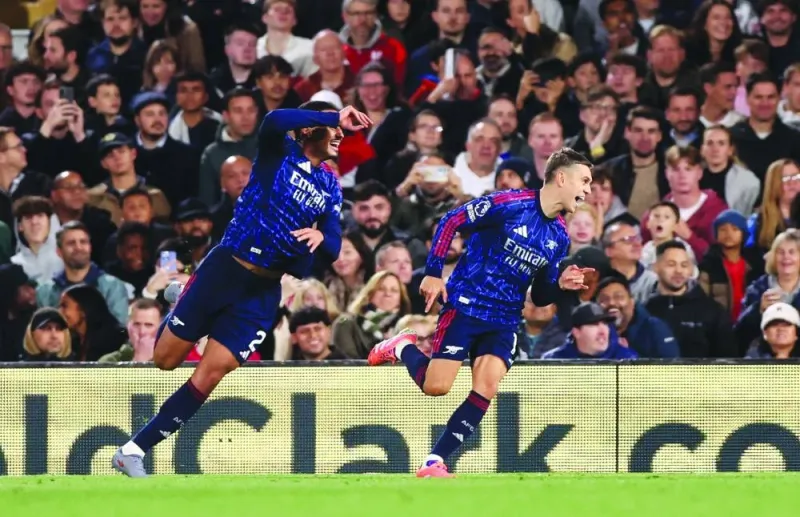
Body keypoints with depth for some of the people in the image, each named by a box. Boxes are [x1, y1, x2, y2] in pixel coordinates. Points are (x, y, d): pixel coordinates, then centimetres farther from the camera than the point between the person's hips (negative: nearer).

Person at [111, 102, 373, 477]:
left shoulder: (330, 186, 12)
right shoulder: (279, 151, -4)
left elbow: (334, 249, 7)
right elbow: (274, 120, -27)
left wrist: (320, 236, -15)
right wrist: (335, 117, -29)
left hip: (263, 292, 4)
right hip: (224, 270, -4)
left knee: (208, 376, -5)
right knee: (166, 359, 3)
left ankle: (134, 450, 3)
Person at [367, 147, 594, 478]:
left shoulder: (559, 236, 8)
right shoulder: (509, 204, -12)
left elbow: (539, 296, 15)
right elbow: (451, 222, -8)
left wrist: (560, 284, -6)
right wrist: (433, 273, -12)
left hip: (504, 322, 6)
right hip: (465, 306, -6)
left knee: (486, 389, -13)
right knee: (436, 386, -11)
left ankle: (434, 463, -8)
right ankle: (402, 347, 22)